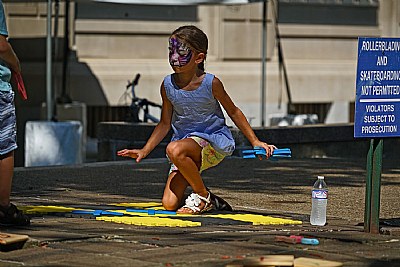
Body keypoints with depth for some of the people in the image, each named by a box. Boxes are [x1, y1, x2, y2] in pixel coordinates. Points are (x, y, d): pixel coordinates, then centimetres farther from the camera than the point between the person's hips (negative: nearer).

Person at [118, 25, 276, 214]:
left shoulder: (210, 83, -12)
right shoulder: (168, 85, -2)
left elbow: (233, 112, 2)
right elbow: (165, 124, 8)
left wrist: (255, 142, 0)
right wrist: (145, 151, 0)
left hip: (214, 142, -4)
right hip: (184, 142, 4)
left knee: (175, 149, -37)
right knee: (169, 204, -10)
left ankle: (202, 196, -14)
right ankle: (206, 200, 22)